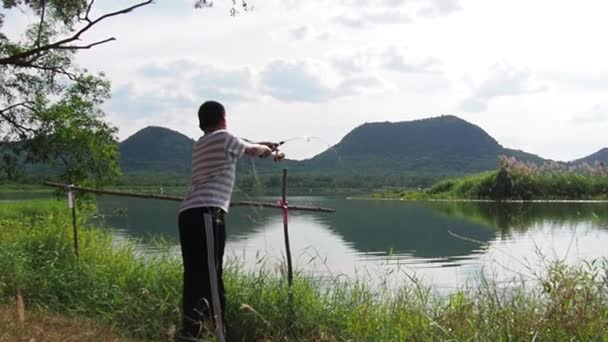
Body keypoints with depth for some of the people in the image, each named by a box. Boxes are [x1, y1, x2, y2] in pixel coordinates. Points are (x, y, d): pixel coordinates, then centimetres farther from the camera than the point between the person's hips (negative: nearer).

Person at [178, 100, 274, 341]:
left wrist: (260, 146, 57)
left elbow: (238, 149, 43)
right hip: (206, 213, -9)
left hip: (189, 214, 9)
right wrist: (265, 149, 46)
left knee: (195, 276, 8)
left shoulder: (200, 144, 26)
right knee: (209, 275, -16)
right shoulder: (224, 138, 5)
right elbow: (252, 150, 23)